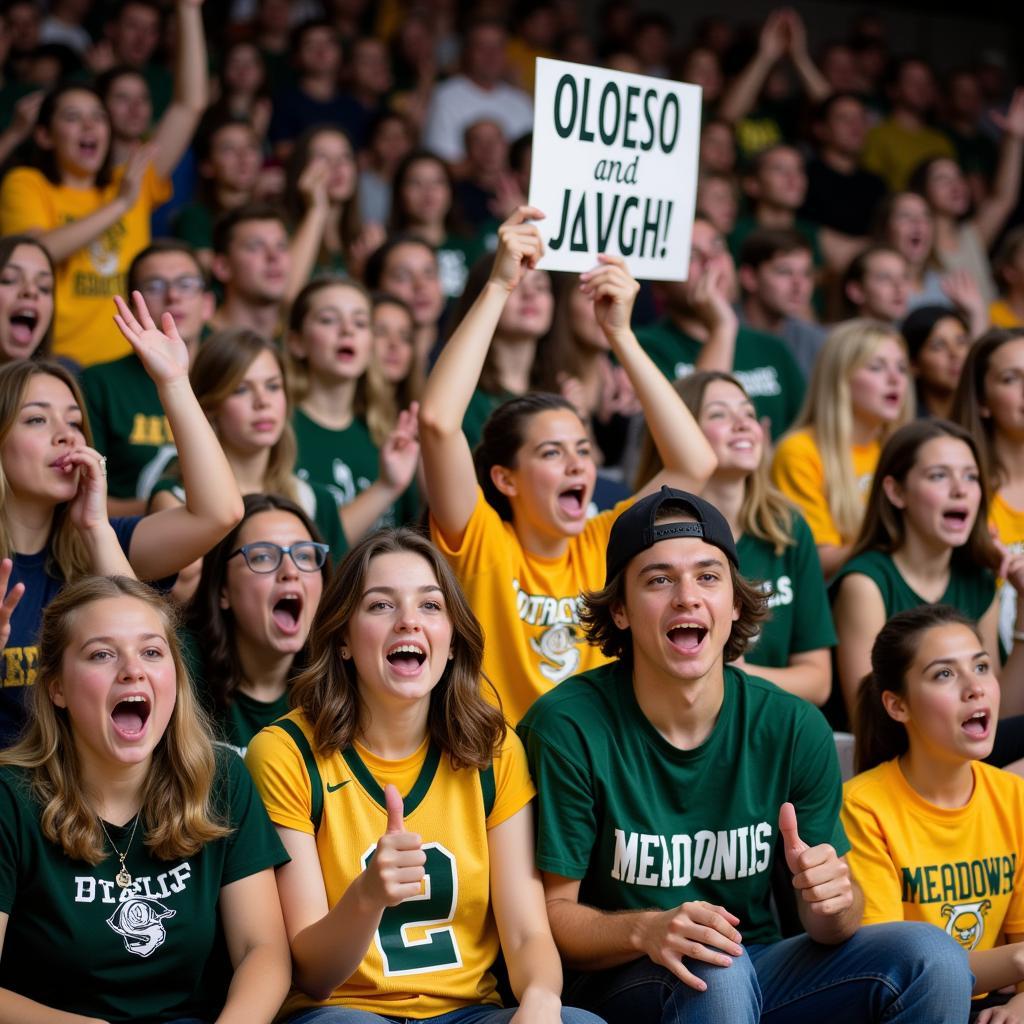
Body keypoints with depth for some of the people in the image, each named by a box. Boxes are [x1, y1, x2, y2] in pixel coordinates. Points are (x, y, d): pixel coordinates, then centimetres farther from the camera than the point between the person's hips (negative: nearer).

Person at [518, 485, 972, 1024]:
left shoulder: (794, 729, -4)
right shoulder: (569, 727, -15)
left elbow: (832, 928, 3)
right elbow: (551, 913, -9)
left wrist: (833, 901, -21)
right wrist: (646, 931, -29)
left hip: (757, 971, 4)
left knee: (933, 957, -17)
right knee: (716, 971, -36)